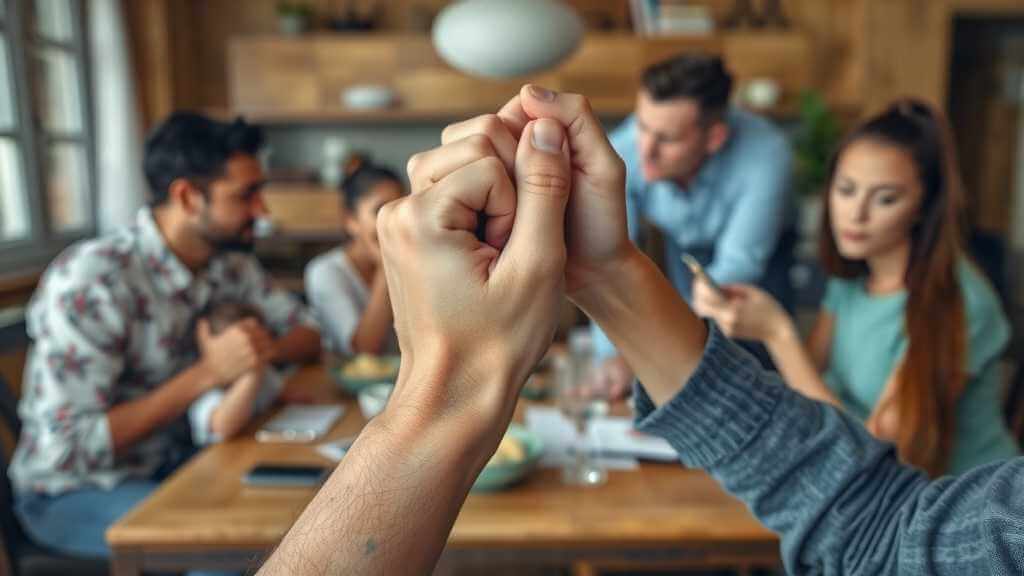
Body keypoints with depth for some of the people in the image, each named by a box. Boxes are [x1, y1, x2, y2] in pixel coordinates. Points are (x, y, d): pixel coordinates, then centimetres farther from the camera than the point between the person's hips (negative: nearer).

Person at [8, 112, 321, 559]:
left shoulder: (230, 262, -6)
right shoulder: (90, 280, -25)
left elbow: (307, 333, 5)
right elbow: (65, 451, -26)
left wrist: (267, 349, -18)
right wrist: (207, 373, -30)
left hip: (175, 462, 6)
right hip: (73, 489, -6)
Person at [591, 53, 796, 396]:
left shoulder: (766, 156, -42)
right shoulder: (622, 154, -36)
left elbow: (738, 263, -36)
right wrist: (614, 355, -38)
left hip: (757, 243, -1)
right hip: (684, 241, 2)